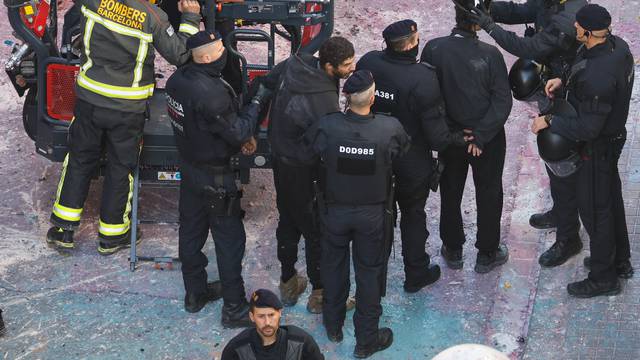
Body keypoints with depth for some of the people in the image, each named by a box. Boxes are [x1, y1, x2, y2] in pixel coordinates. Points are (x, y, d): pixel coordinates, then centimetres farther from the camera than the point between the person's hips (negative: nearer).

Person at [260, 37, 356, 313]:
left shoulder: (293, 65, -8)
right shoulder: (324, 100, -33)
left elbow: (267, 83, 11)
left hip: (280, 157, 8)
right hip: (304, 169, -8)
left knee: (288, 221, 23)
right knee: (317, 230, 10)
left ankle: (288, 283, 40)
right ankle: (319, 294, 25)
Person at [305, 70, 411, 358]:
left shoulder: (327, 126, -24)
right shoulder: (390, 129, -24)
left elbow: (309, 145, -4)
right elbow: (403, 148, -2)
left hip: (335, 210, 1)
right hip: (372, 213, -1)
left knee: (334, 264, 23)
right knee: (369, 272, 15)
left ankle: (333, 326, 42)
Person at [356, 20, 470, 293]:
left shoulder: (367, 63, -15)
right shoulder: (423, 79, -29)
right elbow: (437, 134, -23)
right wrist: (459, 139, -3)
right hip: (412, 163, -4)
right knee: (413, 215, 17)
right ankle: (416, 275, 32)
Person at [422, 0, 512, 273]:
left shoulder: (433, 49, -16)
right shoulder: (489, 54, -22)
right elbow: (502, 101, -21)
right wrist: (480, 135, -14)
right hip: (487, 137, -2)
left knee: (450, 194, 21)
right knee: (489, 194, 17)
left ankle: (452, 251, 34)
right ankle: (487, 255, 28)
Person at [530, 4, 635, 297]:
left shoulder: (597, 77, -38)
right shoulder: (617, 45, -9)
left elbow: (587, 127, -31)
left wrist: (548, 122, -21)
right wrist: (564, 81, -2)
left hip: (598, 146, -10)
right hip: (614, 133, 10)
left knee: (594, 208, 7)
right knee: (611, 198, 24)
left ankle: (604, 278, 23)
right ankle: (620, 261, 44)